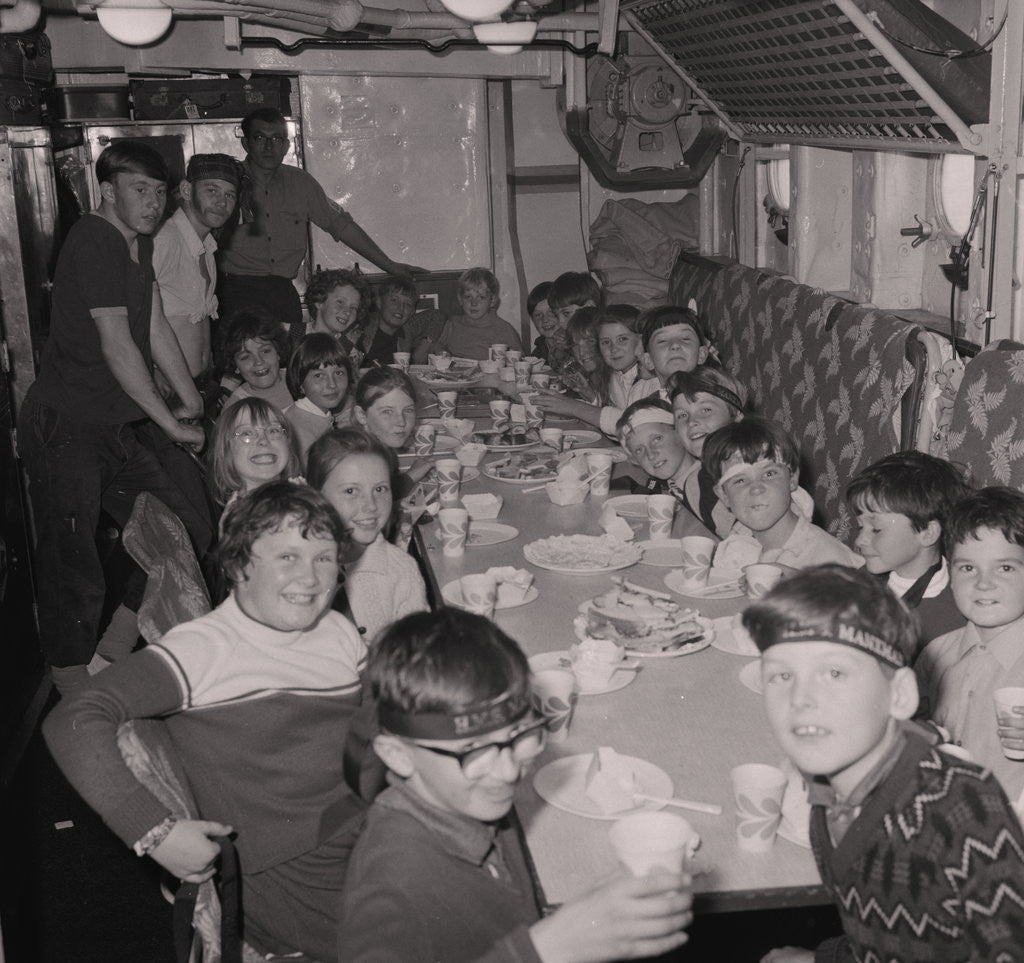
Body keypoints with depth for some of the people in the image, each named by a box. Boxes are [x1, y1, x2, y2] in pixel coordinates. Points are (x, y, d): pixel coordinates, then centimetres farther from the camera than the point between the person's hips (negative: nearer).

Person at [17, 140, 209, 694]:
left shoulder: (140, 242, 15)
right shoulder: (94, 241, -15)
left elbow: (156, 328, 17)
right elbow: (116, 345, -17)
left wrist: (191, 400, 11)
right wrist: (172, 424, -11)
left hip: (115, 429, 9)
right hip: (63, 427, -9)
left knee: (189, 534, 7)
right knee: (74, 571, -5)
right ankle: (74, 693, 8)